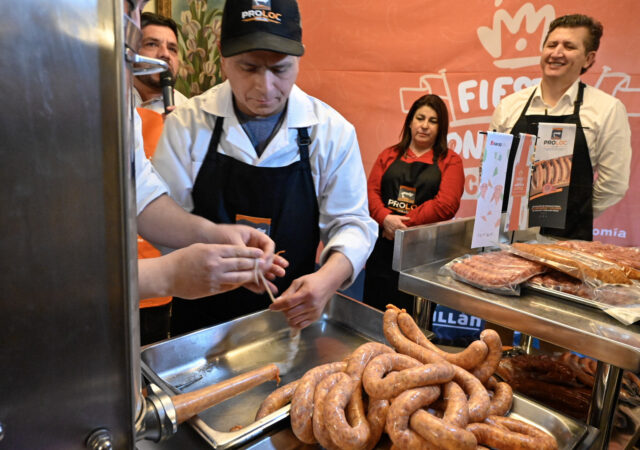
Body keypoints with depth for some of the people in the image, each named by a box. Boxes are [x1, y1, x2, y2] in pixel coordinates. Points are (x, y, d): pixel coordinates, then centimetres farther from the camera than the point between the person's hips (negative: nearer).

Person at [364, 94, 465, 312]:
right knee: (375, 310, 7)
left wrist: (405, 223, -13)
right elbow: (371, 190, 5)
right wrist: (386, 218, -14)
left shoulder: (450, 161, 6)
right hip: (383, 245, 2)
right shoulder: (389, 155, 14)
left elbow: (446, 204, -7)